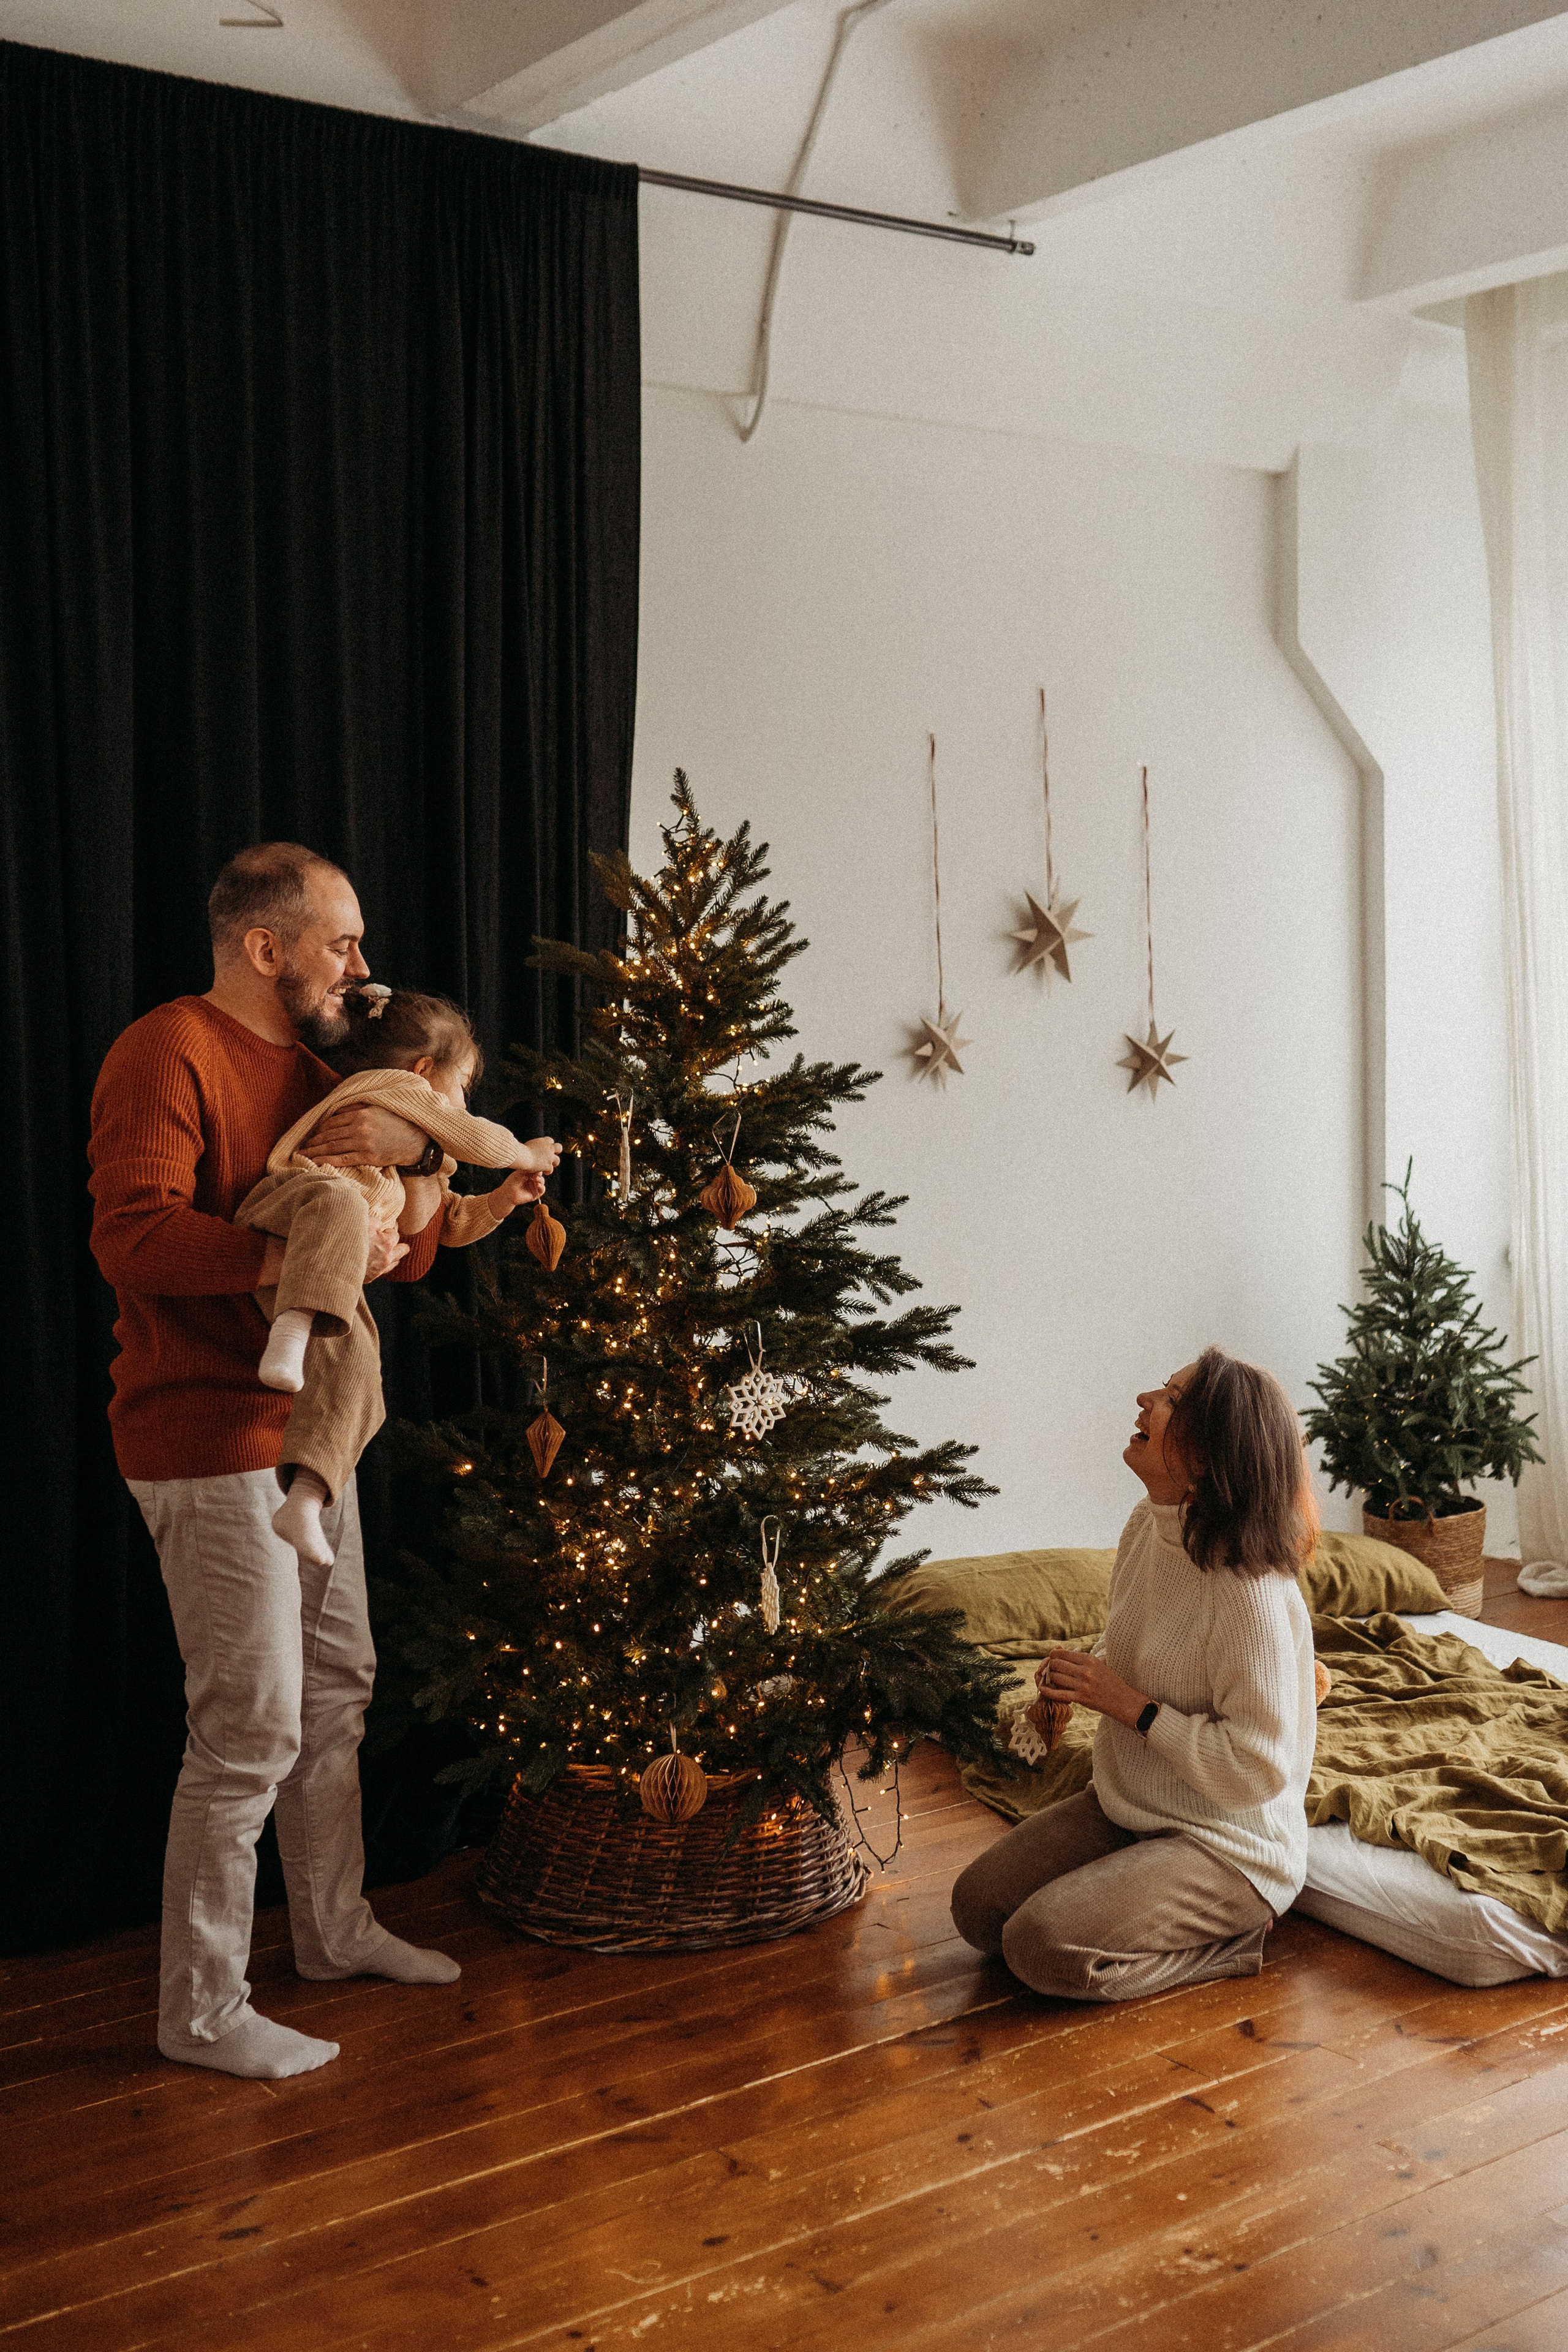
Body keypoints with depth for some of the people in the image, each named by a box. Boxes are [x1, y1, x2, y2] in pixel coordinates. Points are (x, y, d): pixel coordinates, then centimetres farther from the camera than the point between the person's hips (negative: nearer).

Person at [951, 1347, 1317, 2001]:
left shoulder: (1252, 1591, -28)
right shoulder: (1145, 1529, -1)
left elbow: (1258, 1768, -27)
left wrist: (1131, 1706, -24)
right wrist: (1081, 1673, -5)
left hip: (1227, 1844, -8)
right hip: (1125, 1807, 8)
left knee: (1043, 1947, -20)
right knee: (977, 1907, 0)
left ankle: (1228, 1943, 1)